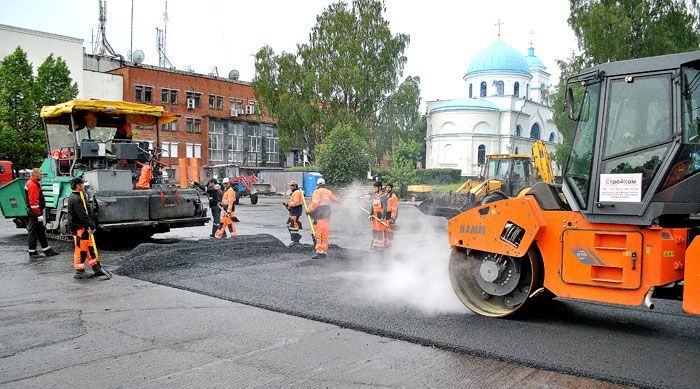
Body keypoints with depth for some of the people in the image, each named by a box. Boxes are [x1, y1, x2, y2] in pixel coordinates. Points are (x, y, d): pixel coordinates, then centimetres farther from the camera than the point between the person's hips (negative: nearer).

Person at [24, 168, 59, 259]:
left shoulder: (34, 183, 16)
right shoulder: (32, 185, -18)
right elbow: (33, 201, -24)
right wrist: (39, 214, -24)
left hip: (35, 212, 11)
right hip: (34, 213, -11)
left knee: (41, 231, 15)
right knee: (33, 232, -3)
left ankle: (47, 250, 22)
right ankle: (32, 252, 4)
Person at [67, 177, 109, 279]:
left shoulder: (77, 197, 15)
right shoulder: (75, 199, -18)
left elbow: (85, 212, 17)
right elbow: (82, 215, -24)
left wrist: (91, 225, 12)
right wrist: (92, 225, -21)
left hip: (84, 228, 11)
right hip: (79, 228, -11)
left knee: (89, 248, 13)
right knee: (80, 249, -3)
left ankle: (97, 268, 20)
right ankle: (79, 272, 6)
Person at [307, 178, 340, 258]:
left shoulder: (317, 192, -7)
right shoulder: (328, 192, 11)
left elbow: (314, 203, -18)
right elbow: (336, 200, 26)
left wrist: (308, 211, -6)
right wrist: (338, 201, 49)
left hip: (319, 217, -6)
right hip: (327, 216, 6)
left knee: (318, 234, -5)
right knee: (325, 235, 10)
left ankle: (318, 251, -11)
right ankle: (324, 252, 14)